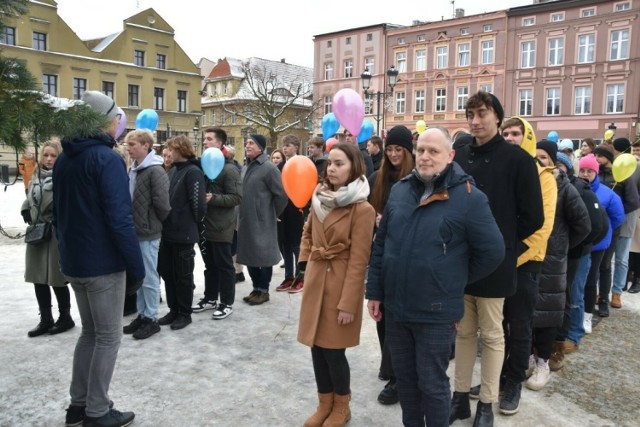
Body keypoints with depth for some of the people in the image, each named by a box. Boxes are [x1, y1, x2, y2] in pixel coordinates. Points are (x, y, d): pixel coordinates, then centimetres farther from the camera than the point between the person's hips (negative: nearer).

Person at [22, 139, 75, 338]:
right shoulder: (36, 177, 12)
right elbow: (29, 201, 23)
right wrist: (28, 216, 9)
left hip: (58, 235, -7)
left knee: (57, 279, 2)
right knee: (38, 279, 11)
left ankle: (65, 318, 19)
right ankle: (46, 320, 24)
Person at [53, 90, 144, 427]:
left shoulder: (63, 159, 11)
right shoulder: (107, 158, -16)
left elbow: (59, 214, 16)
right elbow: (119, 219, -22)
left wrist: (67, 251, 21)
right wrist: (137, 266, -17)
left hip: (73, 262, 8)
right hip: (103, 264, -8)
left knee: (90, 332, 19)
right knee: (109, 337, 4)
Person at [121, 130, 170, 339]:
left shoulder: (155, 171, -15)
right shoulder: (133, 169, 11)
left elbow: (162, 203, -20)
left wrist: (155, 222, -5)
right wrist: (131, 223, 10)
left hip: (148, 233, -8)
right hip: (135, 231, 8)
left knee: (149, 278, 2)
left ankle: (151, 319, 14)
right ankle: (142, 315, 27)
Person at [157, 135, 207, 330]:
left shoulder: (193, 172, -14)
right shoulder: (173, 170, 12)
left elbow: (198, 204, -19)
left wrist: (191, 225, -6)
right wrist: (165, 222, 10)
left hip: (183, 234, -8)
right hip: (168, 232, 8)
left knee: (183, 275, 5)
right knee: (167, 273, 14)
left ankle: (185, 313, 19)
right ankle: (174, 309, 28)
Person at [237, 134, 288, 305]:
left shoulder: (269, 168, -13)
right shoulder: (245, 168, 12)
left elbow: (281, 194, -14)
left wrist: (273, 214, -3)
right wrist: (240, 217, 14)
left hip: (262, 222, -8)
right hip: (246, 221, 8)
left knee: (263, 256, 3)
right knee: (249, 256, 13)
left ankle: (263, 290, 15)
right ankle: (256, 288, 26)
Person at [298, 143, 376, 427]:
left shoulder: (362, 209, -15)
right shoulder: (319, 199, 7)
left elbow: (358, 261, -16)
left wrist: (348, 303, -16)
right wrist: (305, 262, 8)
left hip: (341, 284, -6)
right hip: (315, 281, 6)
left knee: (333, 350, 2)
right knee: (316, 346, 12)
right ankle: (324, 404, 31)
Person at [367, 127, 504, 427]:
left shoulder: (468, 197, -11)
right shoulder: (399, 191, 5)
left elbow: (493, 251, -9)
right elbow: (380, 244, 9)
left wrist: (457, 281, 0)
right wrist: (374, 291, 8)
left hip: (436, 312, -5)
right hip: (395, 307, 5)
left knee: (432, 384, 11)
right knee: (404, 377, 20)